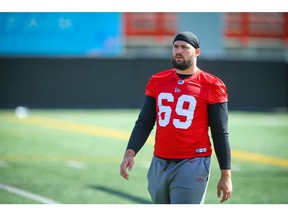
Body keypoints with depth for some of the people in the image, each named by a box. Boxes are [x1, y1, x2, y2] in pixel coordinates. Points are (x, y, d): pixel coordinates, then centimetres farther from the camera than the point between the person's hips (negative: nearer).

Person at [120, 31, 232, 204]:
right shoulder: (157, 82, 11)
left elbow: (220, 133, -2)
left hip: (192, 165, -5)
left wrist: (226, 175, -5)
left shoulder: (211, 86, -3)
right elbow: (144, 123, 10)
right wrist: (130, 152, -7)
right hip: (159, 164, 5)